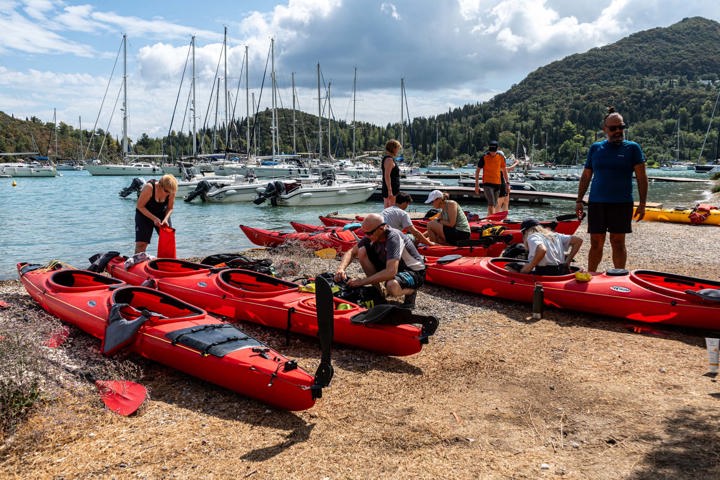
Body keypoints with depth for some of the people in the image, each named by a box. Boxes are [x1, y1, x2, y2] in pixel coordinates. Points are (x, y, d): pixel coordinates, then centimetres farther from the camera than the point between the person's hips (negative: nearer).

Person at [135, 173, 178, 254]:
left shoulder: (171, 191, -19)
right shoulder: (149, 187, -30)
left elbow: (170, 208, -4)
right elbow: (140, 206, -23)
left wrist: (165, 219, -23)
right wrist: (154, 219, -29)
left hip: (162, 214, 4)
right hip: (144, 214, -3)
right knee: (141, 243, -12)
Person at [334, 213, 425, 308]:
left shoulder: (393, 237, -31)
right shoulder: (373, 235, -10)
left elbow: (391, 272, -40)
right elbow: (351, 252, -1)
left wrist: (362, 281, -35)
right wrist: (340, 268, -21)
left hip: (414, 272, -7)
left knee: (392, 287, -41)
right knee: (362, 251, -12)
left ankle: (411, 291, -4)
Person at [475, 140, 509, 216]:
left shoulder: (501, 157, 5)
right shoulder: (484, 157, -6)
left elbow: (504, 170, 15)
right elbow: (477, 171, -1)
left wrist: (507, 182, 10)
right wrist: (477, 185, -4)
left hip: (497, 184, 5)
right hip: (487, 184, -5)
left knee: (494, 205, 12)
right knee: (491, 204, -16)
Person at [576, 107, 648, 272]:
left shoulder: (632, 148, 3)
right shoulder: (595, 148, 10)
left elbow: (641, 178, 0)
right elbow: (586, 176, 13)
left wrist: (642, 203, -6)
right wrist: (579, 201, 8)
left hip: (622, 203, -2)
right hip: (596, 202, 2)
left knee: (618, 243, 3)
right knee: (596, 243, 5)